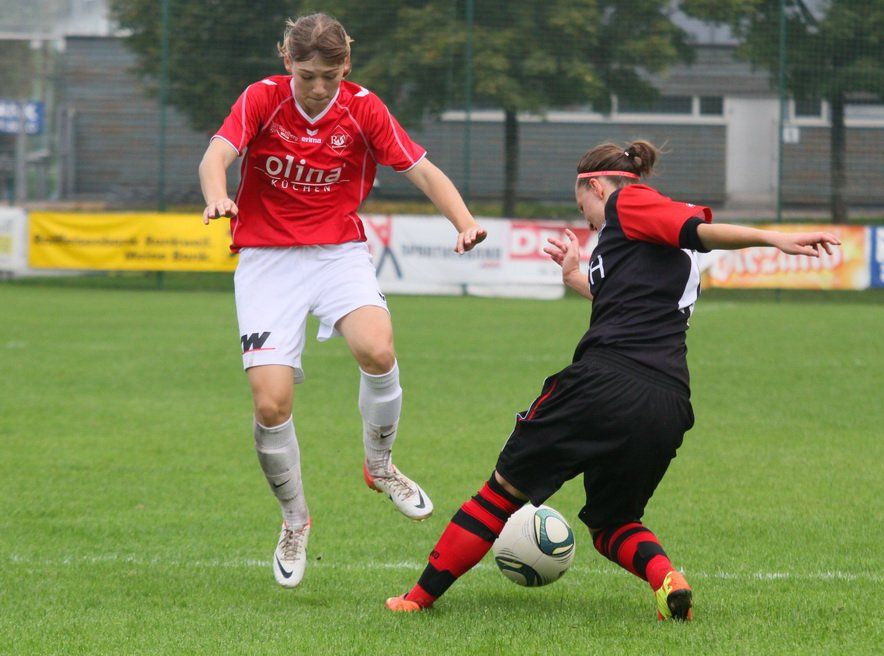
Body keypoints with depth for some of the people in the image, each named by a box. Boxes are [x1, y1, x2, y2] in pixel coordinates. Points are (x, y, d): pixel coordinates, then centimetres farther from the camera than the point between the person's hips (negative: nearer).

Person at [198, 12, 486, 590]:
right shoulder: (263, 99, -6)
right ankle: (295, 521, 14)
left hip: (340, 252, 1)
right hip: (267, 258, -1)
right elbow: (216, 156, -20)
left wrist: (465, 223, -20)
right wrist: (217, 196, -44)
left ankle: (380, 466, -1)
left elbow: (424, 172, -2)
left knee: (377, 349, -30)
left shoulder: (364, 109, -2)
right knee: (271, 403, -13)